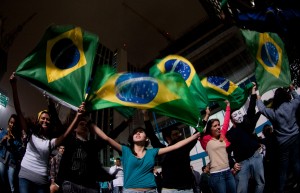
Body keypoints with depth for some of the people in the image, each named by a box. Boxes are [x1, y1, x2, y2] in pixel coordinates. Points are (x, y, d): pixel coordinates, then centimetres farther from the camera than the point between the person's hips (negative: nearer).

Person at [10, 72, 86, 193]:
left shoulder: (51, 142, 8)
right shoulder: (30, 134, 7)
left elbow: (65, 135, -11)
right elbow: (19, 112, -2)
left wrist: (77, 116, -25)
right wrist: (14, 86, -11)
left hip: (42, 180, 1)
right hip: (25, 176, -1)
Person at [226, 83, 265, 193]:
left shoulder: (246, 125, 12)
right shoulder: (229, 134, 8)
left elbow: (250, 111, -1)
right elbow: (227, 152, 7)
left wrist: (253, 94, -7)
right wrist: (232, 164, -8)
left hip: (256, 156, 2)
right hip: (242, 162, -2)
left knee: (261, 183, 5)